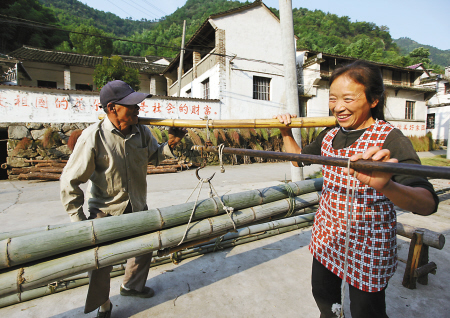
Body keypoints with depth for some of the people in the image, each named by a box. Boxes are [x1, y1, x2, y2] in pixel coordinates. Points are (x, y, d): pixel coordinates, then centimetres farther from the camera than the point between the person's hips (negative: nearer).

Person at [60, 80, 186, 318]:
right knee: (100, 262, 1)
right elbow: (70, 180, -18)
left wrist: (170, 144, -11)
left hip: (137, 207, 5)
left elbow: (153, 156, 10)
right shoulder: (93, 136, -24)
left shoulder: (141, 132, -10)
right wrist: (77, 219, -16)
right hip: (105, 211, -5)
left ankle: (131, 285, 50)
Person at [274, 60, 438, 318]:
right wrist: (286, 133, 0)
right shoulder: (330, 135, 0)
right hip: (326, 238, 6)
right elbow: (299, 158, 15)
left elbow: (428, 204, -31)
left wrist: (385, 185, -52)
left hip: (367, 247, -5)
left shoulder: (390, 139, -19)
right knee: (324, 297, 24)